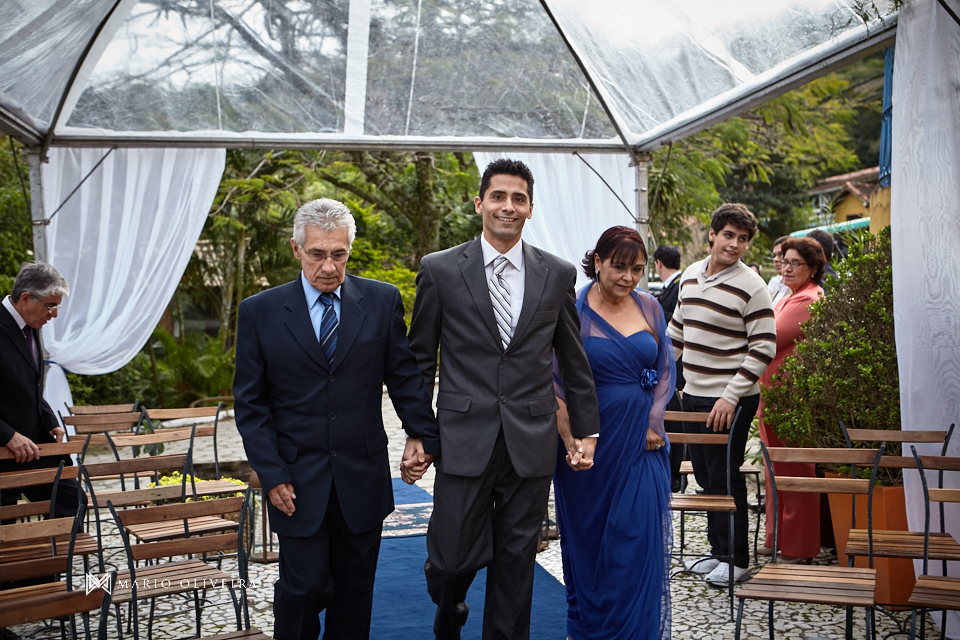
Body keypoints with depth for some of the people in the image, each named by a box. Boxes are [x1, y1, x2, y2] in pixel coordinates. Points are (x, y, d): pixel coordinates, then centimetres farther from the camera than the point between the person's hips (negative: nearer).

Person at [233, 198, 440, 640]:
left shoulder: (382, 301, 0)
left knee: (355, 588, 12)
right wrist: (272, 474, -6)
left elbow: (405, 376, 6)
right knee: (304, 585, -2)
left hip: (363, 478, 2)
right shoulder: (259, 312, -3)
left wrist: (422, 433, -4)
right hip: (297, 480, -1)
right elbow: (251, 404, 0)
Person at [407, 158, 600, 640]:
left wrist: (587, 431, 11)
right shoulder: (440, 270, 1)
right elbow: (419, 361, 5)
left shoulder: (558, 275, 6)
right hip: (464, 440, -1)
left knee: (516, 563, 9)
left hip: (531, 445, 2)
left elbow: (574, 363, 12)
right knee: (452, 559, 0)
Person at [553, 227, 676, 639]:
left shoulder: (649, 307, 5)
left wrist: (653, 421, -4)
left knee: (640, 540, 2)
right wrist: (570, 441, -13)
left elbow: (666, 369, 8)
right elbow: (556, 385, -8)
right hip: (592, 445, -3)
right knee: (587, 539, 11)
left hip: (641, 443, 3)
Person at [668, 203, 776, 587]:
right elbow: (677, 330, 20)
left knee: (725, 479, -1)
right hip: (692, 395, 7)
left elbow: (764, 347, -14)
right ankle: (717, 550, 28)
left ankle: (737, 559, 13)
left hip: (730, 400, -7)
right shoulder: (690, 275, 9)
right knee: (704, 476, 14)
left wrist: (732, 396, -19)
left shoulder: (751, 287, -12)